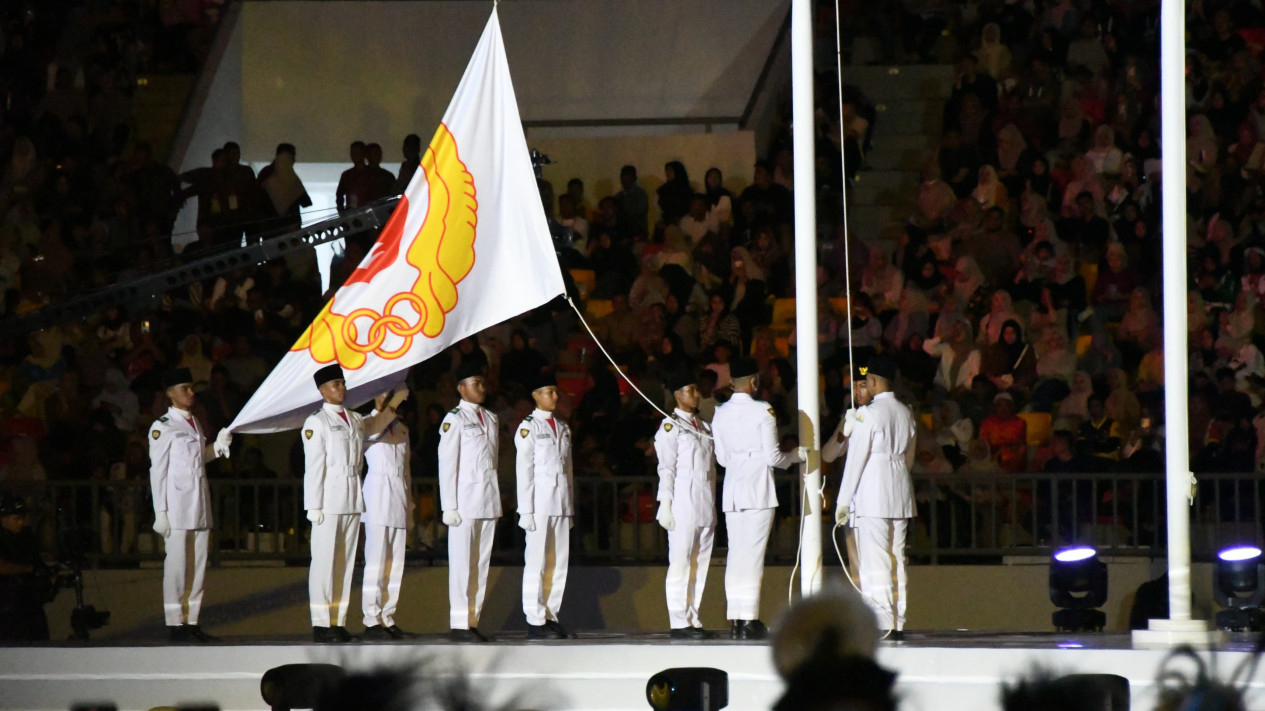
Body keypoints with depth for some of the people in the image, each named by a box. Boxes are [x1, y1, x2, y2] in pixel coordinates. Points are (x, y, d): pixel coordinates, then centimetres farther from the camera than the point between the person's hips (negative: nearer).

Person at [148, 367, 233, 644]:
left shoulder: (195, 424, 17)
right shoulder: (162, 428, -5)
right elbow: (158, 470, -7)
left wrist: (218, 447, 6)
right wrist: (160, 512, -11)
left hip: (200, 505, 7)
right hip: (176, 505, -7)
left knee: (198, 564, 6)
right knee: (176, 565, -6)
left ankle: (191, 622, 11)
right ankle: (174, 624, -3)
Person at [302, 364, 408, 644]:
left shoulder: (355, 420, 14)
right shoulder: (316, 422, -5)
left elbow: (375, 426, 37)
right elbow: (314, 466, -8)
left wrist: (394, 403, 24)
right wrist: (315, 506, -12)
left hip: (353, 500, 7)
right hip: (329, 499, -7)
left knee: (345, 561, 7)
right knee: (324, 561, -6)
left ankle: (338, 621, 11)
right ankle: (321, 624, -5)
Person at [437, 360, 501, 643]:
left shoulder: (491, 418, 15)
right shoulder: (454, 420, -6)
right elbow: (447, 464, -9)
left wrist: (496, 501, 15)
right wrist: (449, 506, -13)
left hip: (489, 502, 7)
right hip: (465, 500, -7)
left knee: (481, 563, 7)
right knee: (462, 564, -6)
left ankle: (473, 621, 11)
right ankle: (458, 625, -6)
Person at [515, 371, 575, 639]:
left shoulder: (563, 428, 16)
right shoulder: (528, 427, -4)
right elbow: (523, 470, -8)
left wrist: (571, 507, 15)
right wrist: (526, 511, -13)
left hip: (561, 503, 7)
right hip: (540, 501, -7)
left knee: (559, 563, 6)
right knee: (537, 563, -6)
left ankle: (551, 616, 12)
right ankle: (535, 622, -6)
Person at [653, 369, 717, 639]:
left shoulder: (704, 427, 18)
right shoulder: (670, 426, -3)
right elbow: (666, 468, -7)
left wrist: (712, 505, 15)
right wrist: (665, 504, -13)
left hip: (706, 505, 7)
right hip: (683, 503, -7)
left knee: (700, 566, 7)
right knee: (680, 564, -7)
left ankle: (694, 620, 11)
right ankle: (679, 623, -6)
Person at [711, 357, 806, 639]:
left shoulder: (720, 414, 7)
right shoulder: (762, 411, -9)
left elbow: (722, 458, 11)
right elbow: (773, 457, -9)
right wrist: (797, 455, 9)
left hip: (732, 489, 5)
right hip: (758, 489, -5)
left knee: (735, 553, 7)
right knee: (753, 554, -5)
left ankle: (734, 619, 5)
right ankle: (749, 619, -7)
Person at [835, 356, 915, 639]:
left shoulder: (868, 414, -11)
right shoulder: (905, 413, 10)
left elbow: (855, 458, -11)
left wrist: (843, 500, -7)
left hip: (871, 496, -7)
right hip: (900, 496, 7)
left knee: (874, 562, -7)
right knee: (897, 559, 8)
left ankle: (881, 623, -12)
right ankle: (897, 624, 8)